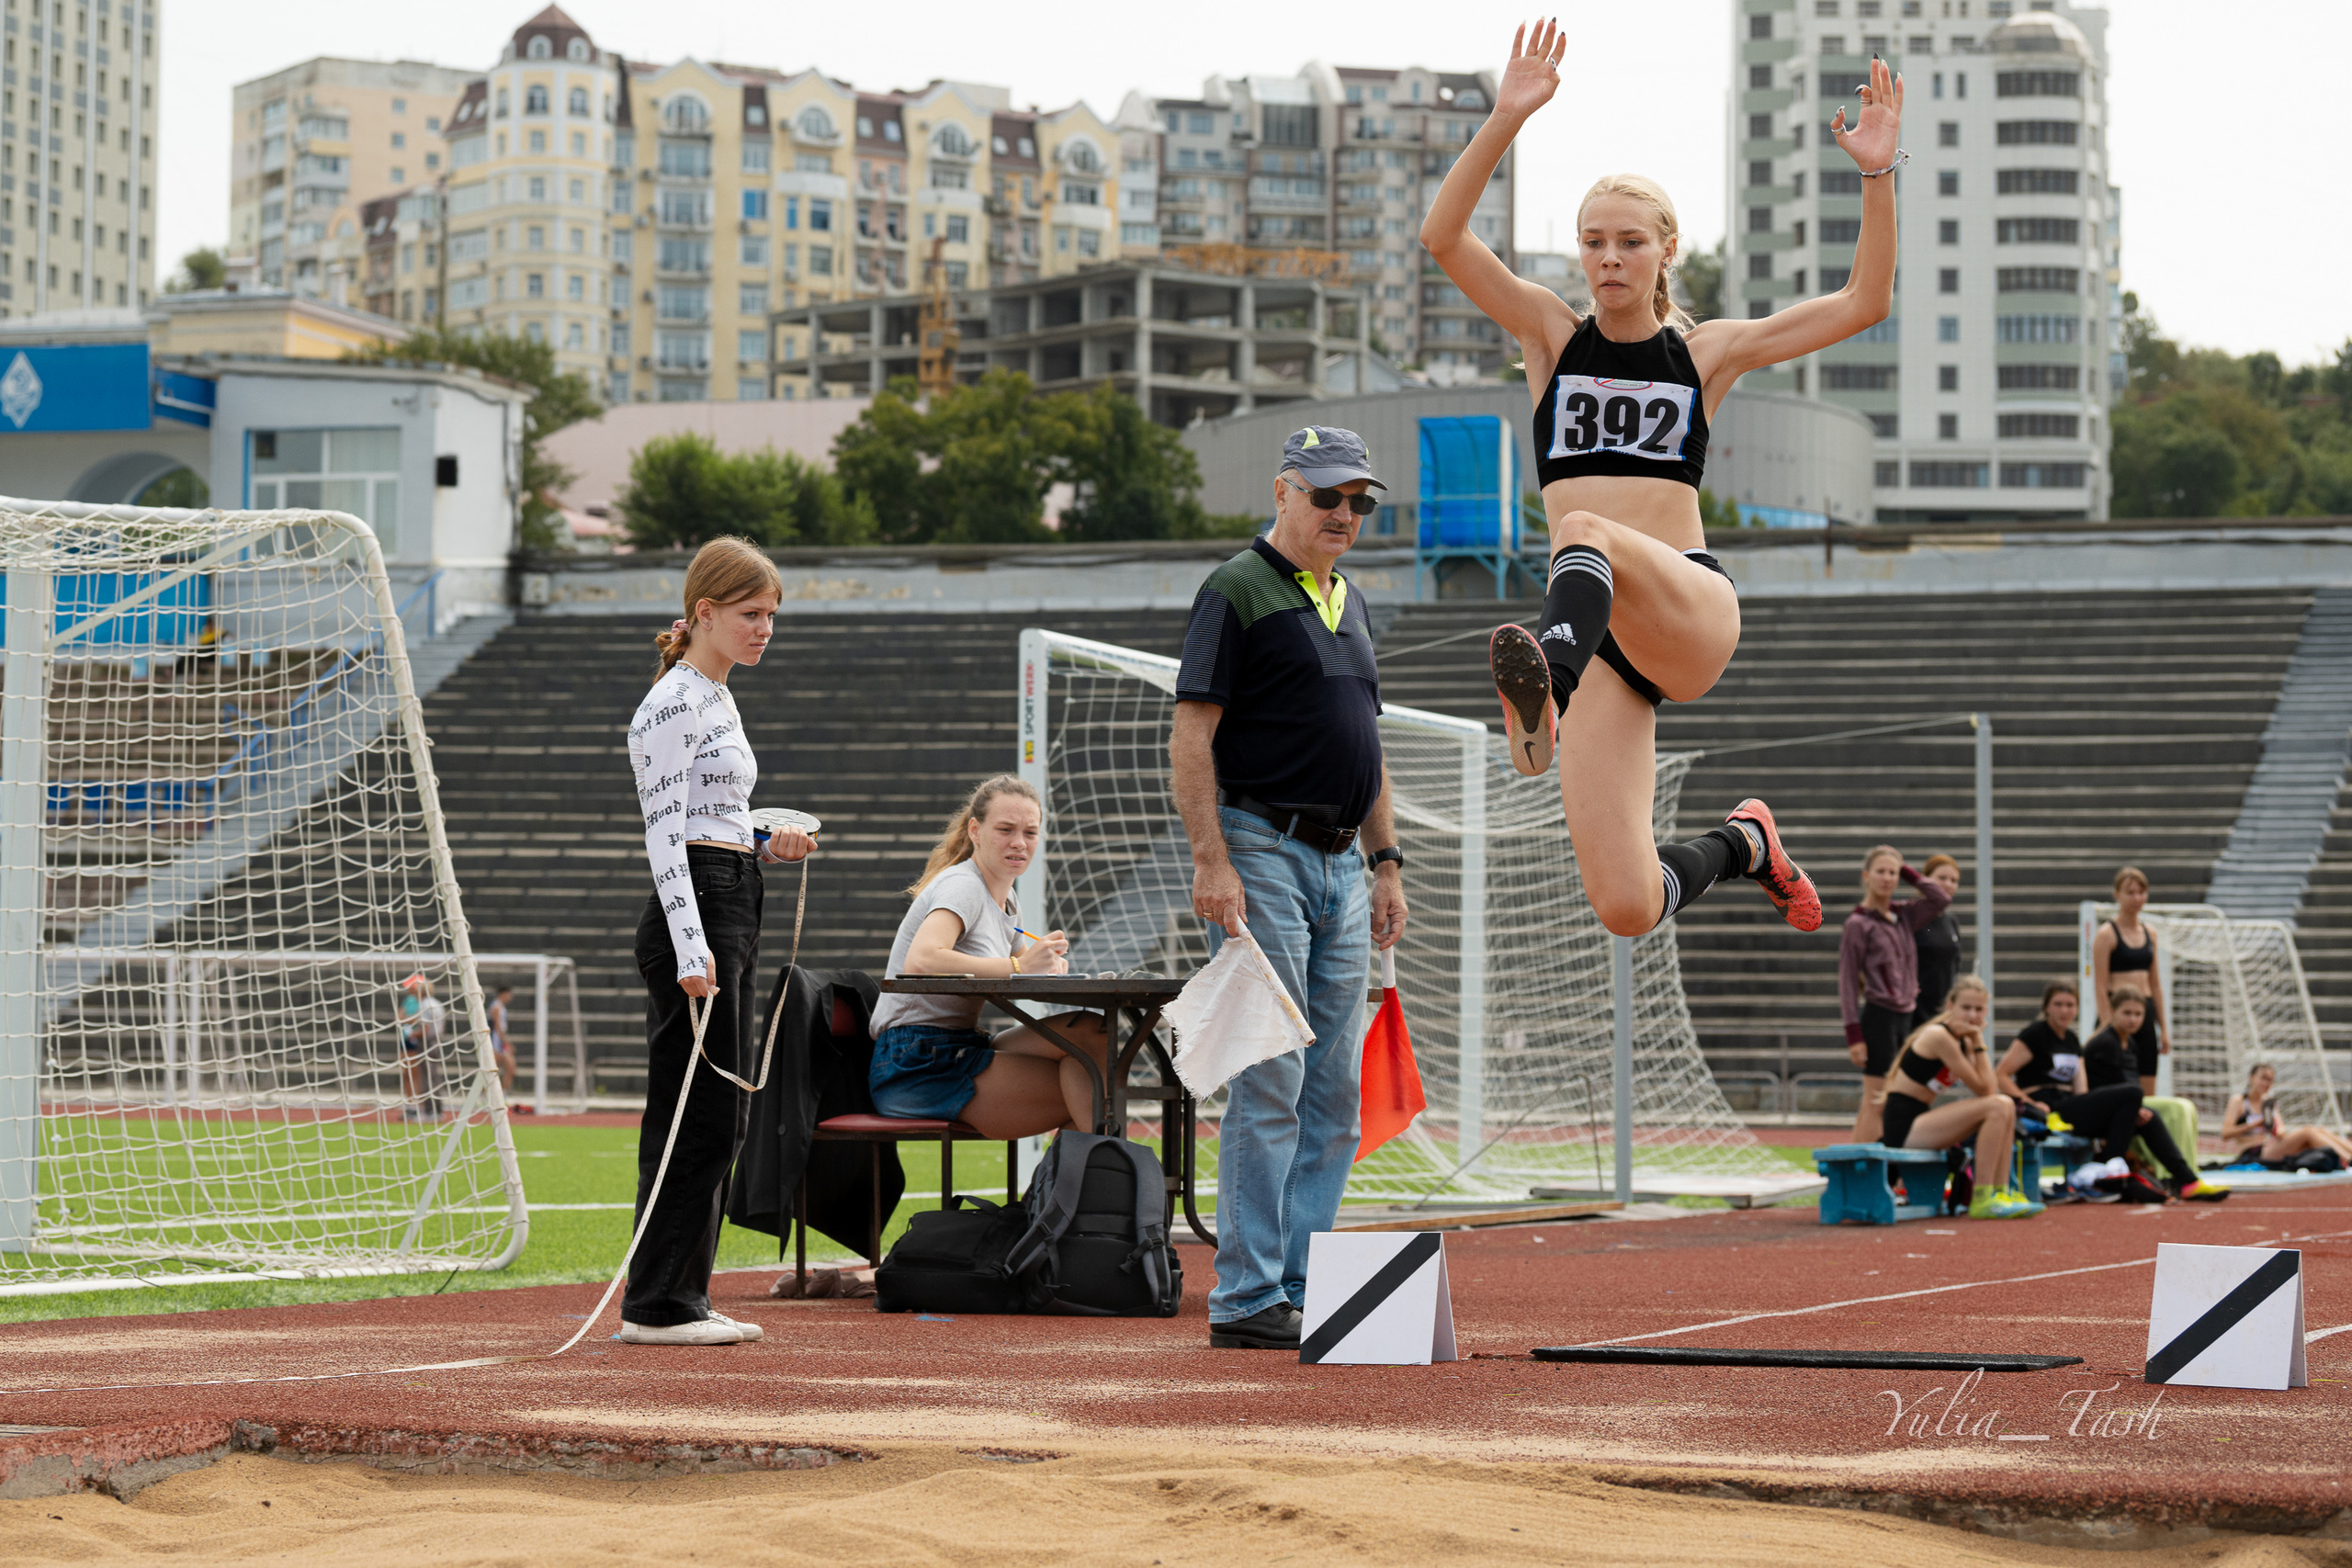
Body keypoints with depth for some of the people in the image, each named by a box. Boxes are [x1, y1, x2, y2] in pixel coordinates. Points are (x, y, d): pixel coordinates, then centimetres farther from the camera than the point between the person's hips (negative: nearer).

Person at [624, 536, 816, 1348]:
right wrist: (691, 950, -23)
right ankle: (655, 1304, -4)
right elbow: (665, 831, -17)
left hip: (732, 914, 10)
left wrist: (769, 848, 7)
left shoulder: (718, 701, 19)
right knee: (698, 1112, -8)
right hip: (692, 915, -10)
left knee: (724, 1112, 9)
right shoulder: (674, 702, -11)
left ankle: (684, 1294, 13)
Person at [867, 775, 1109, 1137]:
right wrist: (1018, 967, -31)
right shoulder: (962, 886, -12)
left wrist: (1049, 964, -2)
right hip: (915, 1065, -9)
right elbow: (920, 961, -30)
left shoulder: (1002, 897, 17)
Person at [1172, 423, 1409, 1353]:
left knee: (1336, 1091, 7)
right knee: (1269, 1083, -10)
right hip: (1262, 849, -8)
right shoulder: (1237, 590, -5)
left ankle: (1301, 1288, 12)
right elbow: (1191, 736, -11)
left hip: (1340, 863, 8)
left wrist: (1388, 864, 19)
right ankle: (1246, 1301, -8)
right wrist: (1211, 860, -19)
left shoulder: (1351, 604, 19)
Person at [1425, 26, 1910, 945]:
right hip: (1600, 629, 1)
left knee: (1588, 532, -38)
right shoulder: (1552, 334, 13)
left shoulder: (1706, 353, 13)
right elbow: (1443, 238, -1)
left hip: (1691, 610, -1)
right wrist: (1507, 119, -12)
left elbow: (1863, 305, 8)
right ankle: (1738, 843, 20)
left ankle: (1551, 677, -70)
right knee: (1625, 910, -14)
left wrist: (1878, 176, -5)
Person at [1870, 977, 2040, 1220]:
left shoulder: (1962, 1040, 12)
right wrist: (1978, 1043, -9)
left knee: (2007, 1105, 6)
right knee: (1995, 1107, -18)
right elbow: (1982, 1089, -15)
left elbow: (1989, 1090, 2)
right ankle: (1982, 1200, -16)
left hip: (1919, 1121, 9)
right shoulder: (1939, 1036, -16)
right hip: (1903, 1128, -9)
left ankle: (2000, 1193, 2)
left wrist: (1976, 1042, -1)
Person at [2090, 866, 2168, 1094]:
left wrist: (2163, 1028, 14)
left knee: (2148, 1093, 3)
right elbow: (2100, 987, -9)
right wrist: (2107, 1026, -16)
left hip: (2145, 1015, 6)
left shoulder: (2150, 934, 13)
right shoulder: (2107, 934, -6)